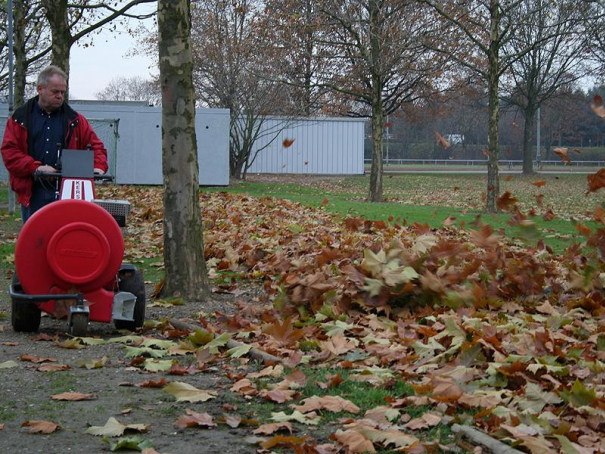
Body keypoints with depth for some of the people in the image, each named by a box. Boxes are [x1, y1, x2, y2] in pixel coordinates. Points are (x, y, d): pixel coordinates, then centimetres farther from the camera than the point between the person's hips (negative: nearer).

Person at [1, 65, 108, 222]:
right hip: (32, 194, 0)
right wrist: (36, 167, -15)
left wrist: (98, 167, -10)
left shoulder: (74, 120, 12)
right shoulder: (20, 119, 7)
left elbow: (95, 145, 11)